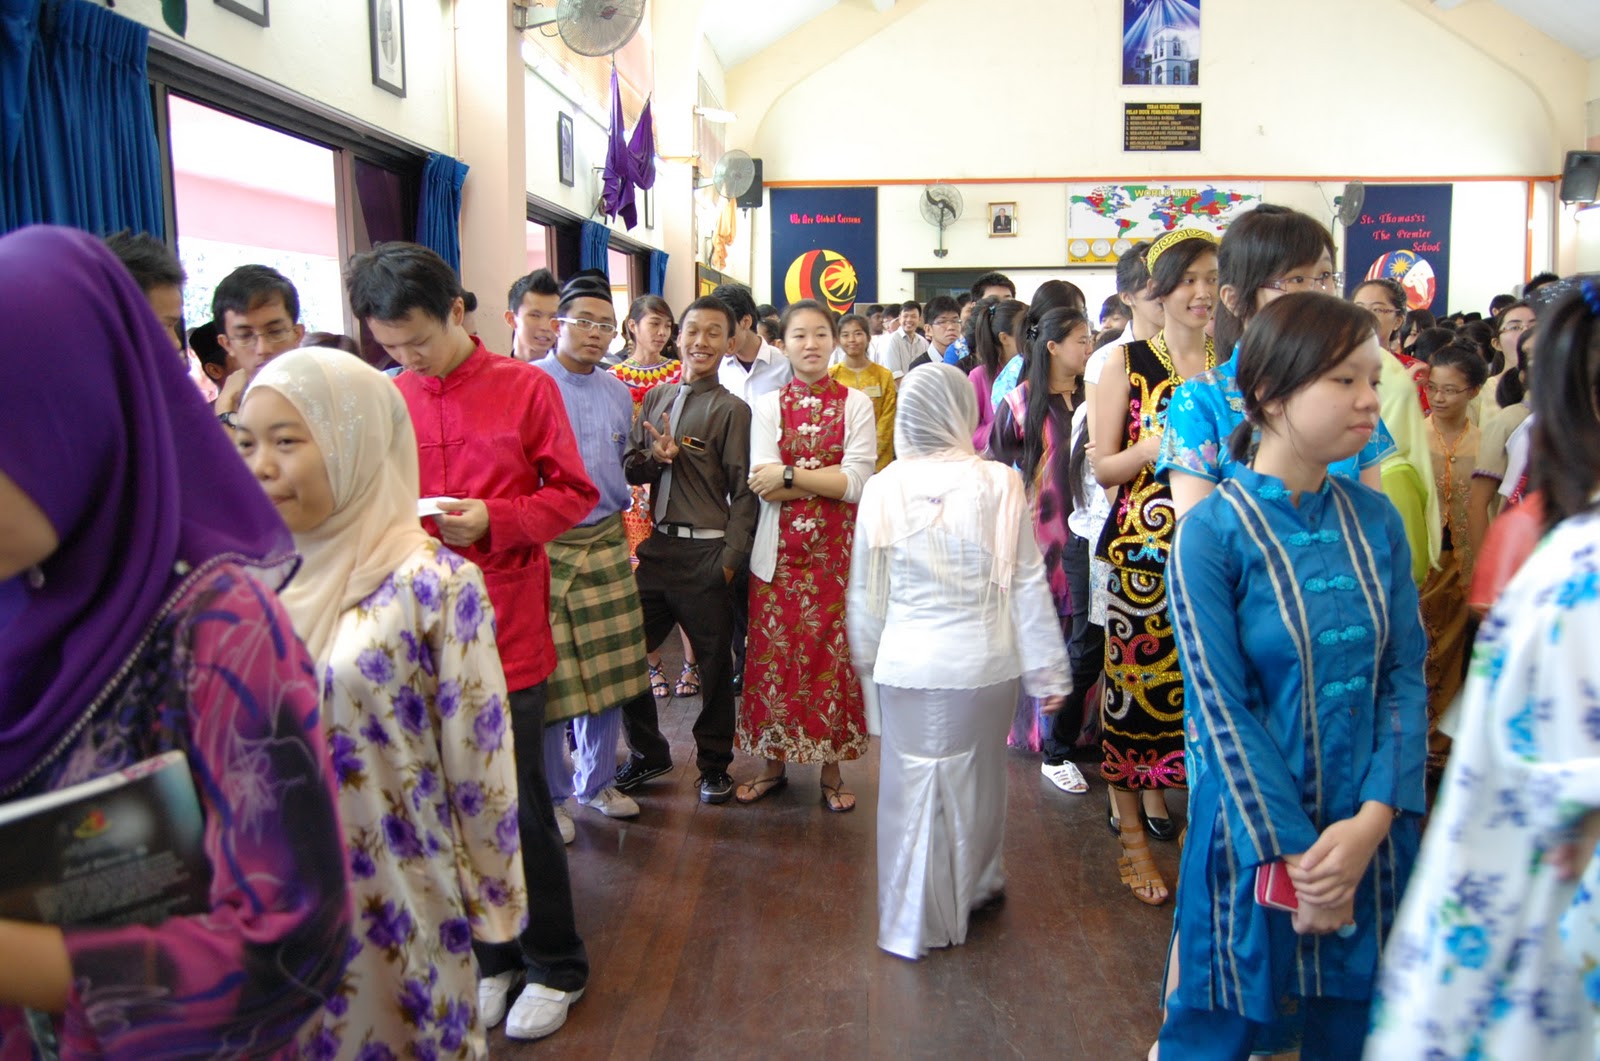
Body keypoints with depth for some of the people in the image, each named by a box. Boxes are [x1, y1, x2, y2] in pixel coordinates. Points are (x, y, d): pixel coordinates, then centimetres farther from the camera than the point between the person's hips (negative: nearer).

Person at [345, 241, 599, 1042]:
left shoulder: (526, 387, -3)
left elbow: (572, 493, 0)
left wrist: (494, 519, -15)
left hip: (506, 630, -3)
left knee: (520, 804, 3)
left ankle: (555, 967, 23)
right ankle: (490, 956, 31)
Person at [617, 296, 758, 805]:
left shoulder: (732, 410, -5)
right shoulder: (655, 398, 11)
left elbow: (743, 492, -7)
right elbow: (628, 469, 12)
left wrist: (731, 559, -12)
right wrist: (655, 456, -9)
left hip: (706, 553, -5)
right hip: (656, 547, 5)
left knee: (713, 663, 8)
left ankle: (714, 765, 27)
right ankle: (648, 752, 31)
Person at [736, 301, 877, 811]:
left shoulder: (856, 403, 2)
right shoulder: (768, 406, 5)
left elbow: (858, 482, -10)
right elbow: (762, 487, -7)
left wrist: (789, 474, -12)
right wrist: (828, 478, -13)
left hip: (837, 552, -1)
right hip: (780, 552, 1)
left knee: (833, 656, 4)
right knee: (775, 655, 5)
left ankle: (832, 766, 19)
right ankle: (774, 761, 22)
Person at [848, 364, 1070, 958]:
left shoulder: (883, 489, -6)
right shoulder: (998, 484, -9)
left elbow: (864, 590, 2)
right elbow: (1028, 584, -4)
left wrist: (867, 656, 18)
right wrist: (1048, 669, 5)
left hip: (908, 662, 0)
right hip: (985, 662, 0)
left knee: (913, 782, 10)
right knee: (975, 778, 17)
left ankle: (912, 925, 21)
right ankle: (972, 890, 38)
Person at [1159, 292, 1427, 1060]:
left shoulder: (1376, 521, 0)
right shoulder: (1212, 533, -14)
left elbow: (1406, 673, -3)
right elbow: (1221, 708, -14)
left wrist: (1373, 819, -15)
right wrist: (1293, 854, -15)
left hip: (1370, 831, 4)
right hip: (1254, 832, -4)